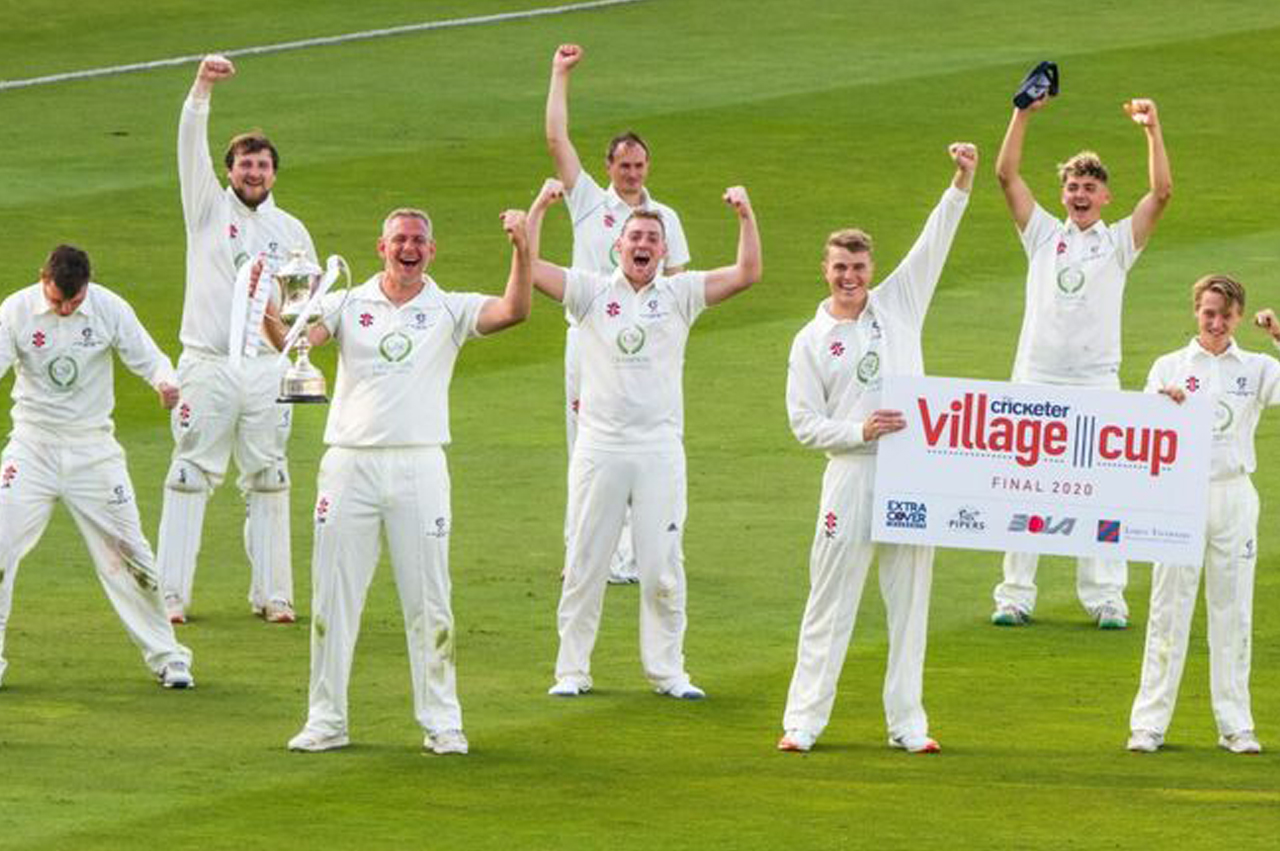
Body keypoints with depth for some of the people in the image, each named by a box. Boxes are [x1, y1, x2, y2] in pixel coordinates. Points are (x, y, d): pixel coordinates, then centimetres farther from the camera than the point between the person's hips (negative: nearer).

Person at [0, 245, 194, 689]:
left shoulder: (110, 308, -8)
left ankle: (166, 656, 16)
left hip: (93, 448, 1)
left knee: (127, 552, 2)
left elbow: (146, 356, -5)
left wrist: (165, 381, -29)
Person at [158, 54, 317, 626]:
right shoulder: (209, 208, 5)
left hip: (267, 369, 3)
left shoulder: (290, 231, 12)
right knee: (191, 477, -3)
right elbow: (191, 146, -8)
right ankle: (171, 594, -2)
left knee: (267, 481, 5)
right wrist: (202, 88, -22)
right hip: (208, 364, -3)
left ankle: (272, 594, 10)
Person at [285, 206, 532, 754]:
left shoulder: (449, 311, 7)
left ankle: (442, 723, 9)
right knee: (333, 598, 3)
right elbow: (291, 339, -6)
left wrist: (521, 250, -24)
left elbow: (514, 310, -9)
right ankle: (325, 720, 10)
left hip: (419, 467, -1)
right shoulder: (349, 306, 8)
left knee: (428, 601, 2)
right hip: (349, 462, 1)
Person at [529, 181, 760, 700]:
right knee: (585, 565, 4)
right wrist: (539, 207, -11)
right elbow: (527, 269, -4)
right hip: (599, 449, -1)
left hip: (660, 449, 1)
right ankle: (572, 670, 11)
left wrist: (746, 216, -11)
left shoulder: (679, 295, 7)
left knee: (662, 569, 3)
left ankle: (667, 672, 11)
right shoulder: (590, 292, 5)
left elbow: (747, 273, -1)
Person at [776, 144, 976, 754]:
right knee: (830, 602, -2)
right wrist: (859, 431, -13)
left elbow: (935, 243, 5)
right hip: (850, 477, -2)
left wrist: (962, 184, -5)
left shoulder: (898, 304, 10)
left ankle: (907, 723, 10)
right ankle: (803, 721, 1)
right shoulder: (811, 343, 6)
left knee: (909, 603, 5)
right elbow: (804, 423, 2)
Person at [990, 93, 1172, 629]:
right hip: (1036, 379, 1)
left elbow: (1162, 192, -2)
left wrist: (1153, 131, -6)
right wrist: (1023, 114, -1)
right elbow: (1007, 175, 5)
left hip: (1096, 383, -1)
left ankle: (1105, 597, 1)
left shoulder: (1119, 242, 9)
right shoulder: (1044, 235, 12)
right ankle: (1015, 596, 5)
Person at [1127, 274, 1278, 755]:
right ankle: (1148, 724, 1)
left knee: (1233, 612, 4)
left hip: (1234, 495, 1)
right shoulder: (1169, 367, 8)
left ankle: (1235, 726, 10)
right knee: (1168, 610, -1)